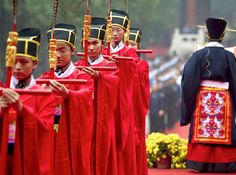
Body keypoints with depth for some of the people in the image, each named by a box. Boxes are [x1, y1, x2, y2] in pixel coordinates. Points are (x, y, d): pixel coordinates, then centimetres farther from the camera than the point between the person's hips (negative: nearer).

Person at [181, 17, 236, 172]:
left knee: (202, 131, 5)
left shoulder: (199, 55, -4)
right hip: (224, 100, 0)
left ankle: (200, 163, 4)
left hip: (203, 99, 0)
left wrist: (189, 102, 1)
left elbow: (189, 80, -7)